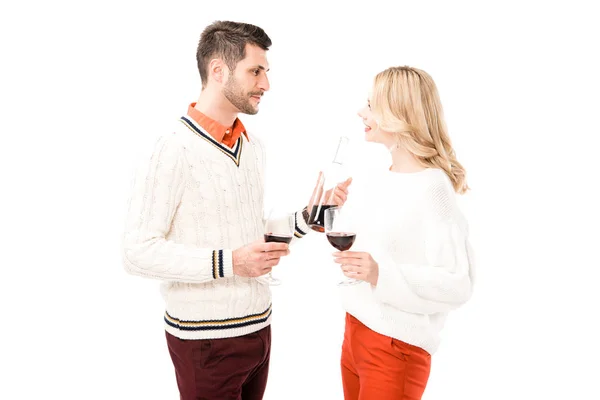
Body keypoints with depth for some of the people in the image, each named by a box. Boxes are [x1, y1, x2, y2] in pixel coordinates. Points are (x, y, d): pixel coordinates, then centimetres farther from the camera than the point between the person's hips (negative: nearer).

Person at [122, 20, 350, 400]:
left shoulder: (253, 145, 7)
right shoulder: (174, 149, -17)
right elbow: (139, 252, -18)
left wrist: (308, 215, -1)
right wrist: (228, 263, -24)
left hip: (259, 325, 7)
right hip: (206, 339, -7)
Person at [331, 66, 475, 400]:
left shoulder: (432, 188, -19)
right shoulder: (379, 178, 5)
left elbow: (458, 283, -22)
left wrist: (381, 274, -30)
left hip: (396, 346, -8)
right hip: (355, 331, 8)